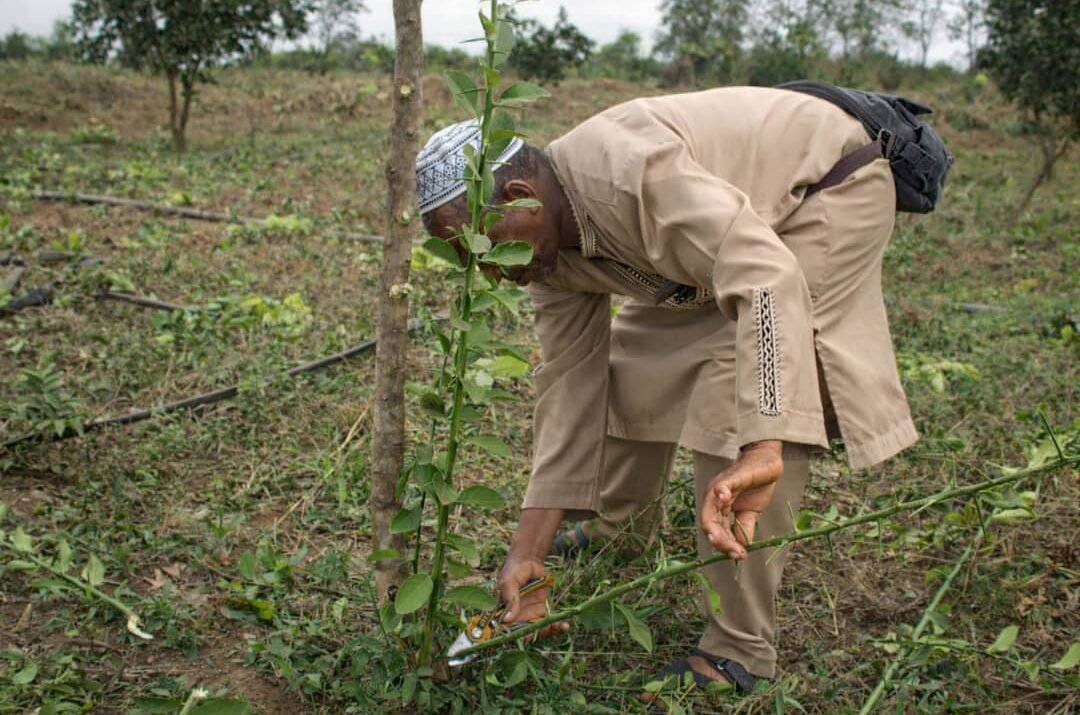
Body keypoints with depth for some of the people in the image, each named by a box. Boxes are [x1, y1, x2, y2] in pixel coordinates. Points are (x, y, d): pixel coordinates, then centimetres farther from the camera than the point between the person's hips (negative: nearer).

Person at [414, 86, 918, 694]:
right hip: (742, 210, 9)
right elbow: (570, 385, -5)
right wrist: (529, 553, -5)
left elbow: (768, 278, -44)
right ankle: (622, 529, 35)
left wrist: (762, 451, -52)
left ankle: (740, 649, -8)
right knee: (638, 363, 9)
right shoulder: (552, 249, -7)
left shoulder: (624, 169, -35)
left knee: (737, 391, -20)